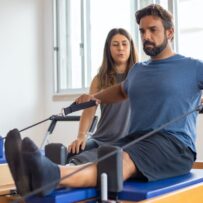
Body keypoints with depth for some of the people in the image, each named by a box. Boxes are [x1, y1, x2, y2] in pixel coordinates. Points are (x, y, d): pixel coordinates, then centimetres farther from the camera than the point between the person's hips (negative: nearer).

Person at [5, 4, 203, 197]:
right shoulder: (137, 70, 25)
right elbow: (122, 90, 45)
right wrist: (95, 97, 27)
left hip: (175, 145, -6)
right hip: (136, 140, 6)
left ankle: (51, 175, -65)